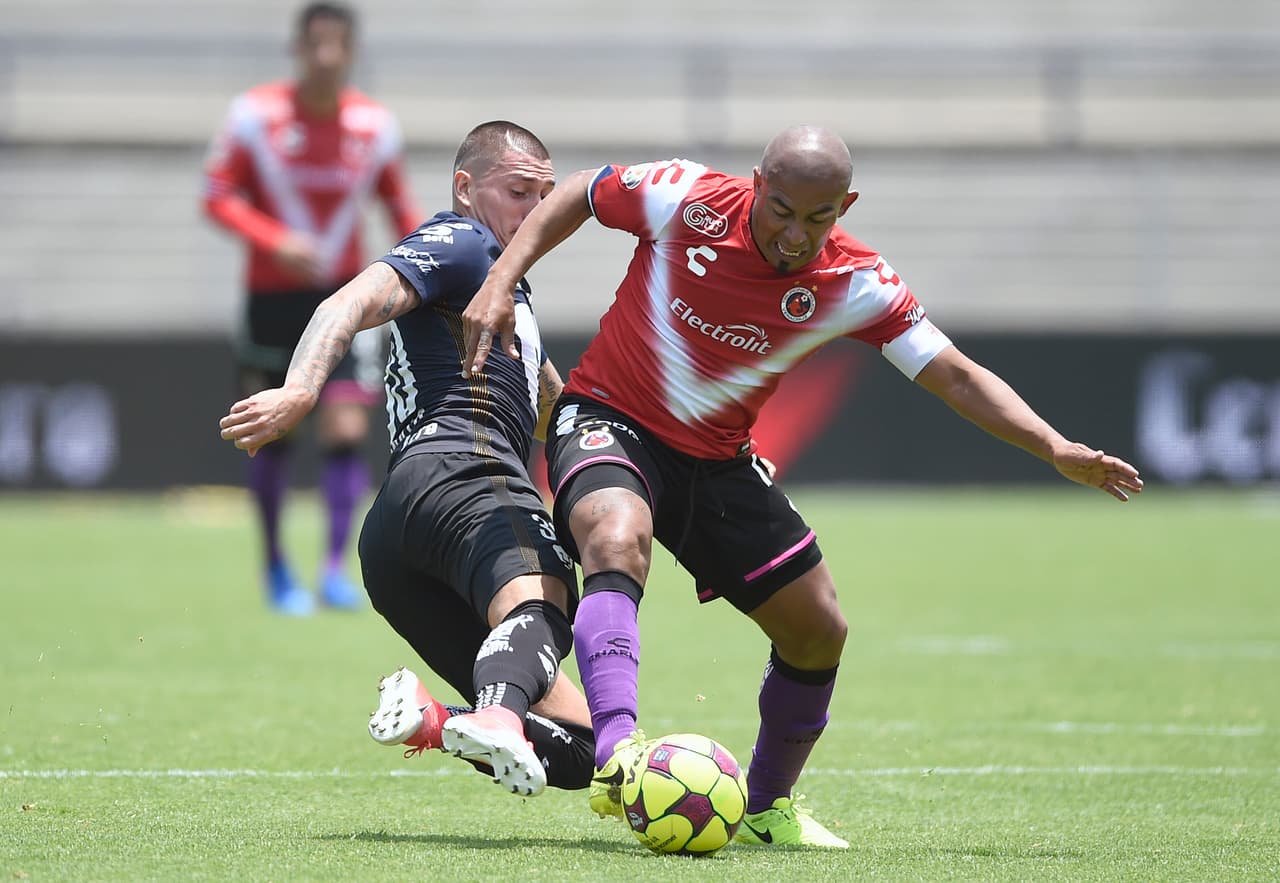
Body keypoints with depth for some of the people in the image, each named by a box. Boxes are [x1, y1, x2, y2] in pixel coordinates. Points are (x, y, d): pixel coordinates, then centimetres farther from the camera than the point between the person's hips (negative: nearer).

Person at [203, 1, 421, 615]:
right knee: (273, 436, 7)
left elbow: (400, 207, 11)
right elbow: (217, 196, -8)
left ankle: (335, 568, -14)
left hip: (344, 294, 1)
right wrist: (275, 241, -24)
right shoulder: (255, 115, -9)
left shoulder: (376, 125, -2)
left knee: (346, 430, -15)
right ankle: (275, 567, 24)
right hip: (273, 294, -1)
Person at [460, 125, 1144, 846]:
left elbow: (957, 377, -11)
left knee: (820, 631, 5)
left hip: (718, 461, 4)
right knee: (619, 538, -37)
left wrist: (1055, 448, -23)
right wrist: (500, 285, -11)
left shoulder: (858, 285, -14)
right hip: (610, 420, -4)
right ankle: (617, 757, -51)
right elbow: (577, 196, -2)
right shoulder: (686, 200, -20)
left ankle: (769, 808, 29)